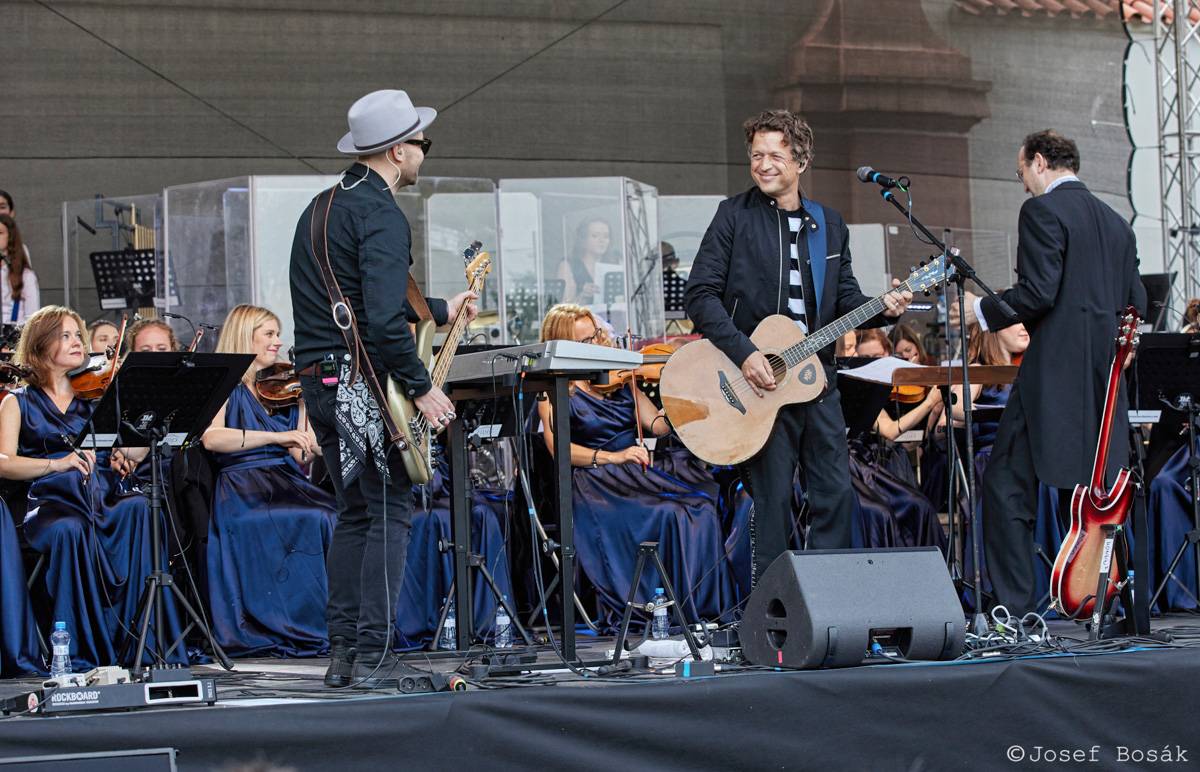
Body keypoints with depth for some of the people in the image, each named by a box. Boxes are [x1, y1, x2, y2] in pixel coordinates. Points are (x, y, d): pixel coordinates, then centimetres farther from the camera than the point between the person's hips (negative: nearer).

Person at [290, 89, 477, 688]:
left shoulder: (324, 206, 17)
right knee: (389, 512, -4)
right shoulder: (381, 215, -15)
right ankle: (374, 655, -8)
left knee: (355, 511, 15)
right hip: (364, 380, -9)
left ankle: (342, 651, 14)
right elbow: (383, 319, -25)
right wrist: (421, 387, -17)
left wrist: (438, 311, 33)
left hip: (319, 381, 9)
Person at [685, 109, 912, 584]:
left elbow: (846, 300, 17)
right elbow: (700, 295, -7)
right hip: (759, 383, -5)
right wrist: (743, 353, -18)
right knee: (773, 500, -4)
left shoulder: (829, 224, 14)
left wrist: (883, 309, -5)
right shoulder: (735, 215, -1)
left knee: (836, 494, 3)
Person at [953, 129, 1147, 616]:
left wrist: (981, 311, -3)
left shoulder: (1043, 211, -7)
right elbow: (1136, 302, 16)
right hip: (1104, 376, 8)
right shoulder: (1116, 223, 17)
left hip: (1054, 371, -8)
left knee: (1007, 483, -5)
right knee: (1085, 488, 13)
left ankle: (1015, 607, -11)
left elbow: (1038, 291, -16)